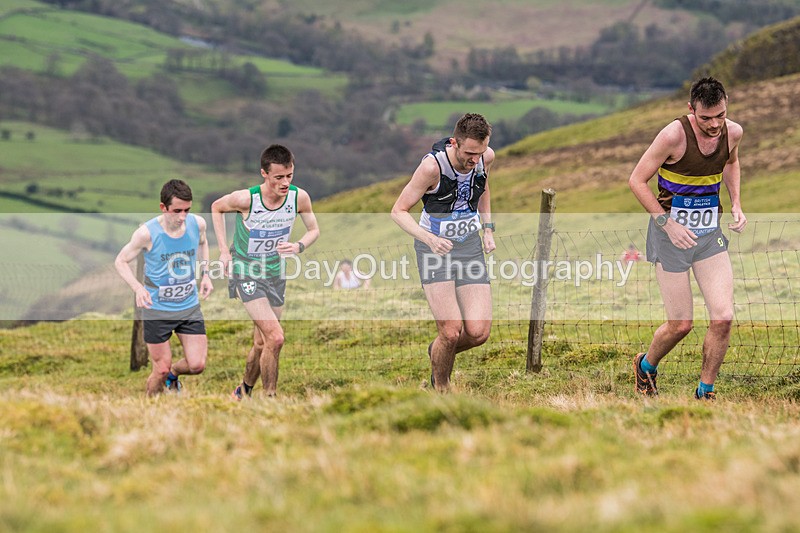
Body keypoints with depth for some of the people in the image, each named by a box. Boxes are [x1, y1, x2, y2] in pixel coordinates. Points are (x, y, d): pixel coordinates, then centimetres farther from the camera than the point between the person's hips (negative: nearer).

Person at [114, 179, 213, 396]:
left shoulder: (197, 224, -9)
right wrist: (137, 287, -23)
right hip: (157, 309, -4)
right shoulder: (147, 233, -20)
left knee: (197, 365, -3)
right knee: (161, 370, 1)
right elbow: (121, 261, -7)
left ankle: (173, 374, 32)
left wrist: (205, 274, 4)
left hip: (190, 306, 4)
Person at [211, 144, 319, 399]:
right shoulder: (245, 199, -22)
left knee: (262, 344, 14)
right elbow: (216, 207, 0)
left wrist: (299, 246, -17)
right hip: (245, 271, -5)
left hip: (274, 273, 5)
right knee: (275, 338, -20)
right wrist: (224, 249, -3)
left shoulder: (299, 198, -13)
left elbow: (314, 230, 4)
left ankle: (244, 391, 38)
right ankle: (270, 398, -9)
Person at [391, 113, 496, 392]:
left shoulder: (486, 156, -9)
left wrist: (488, 228, 10)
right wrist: (430, 238, -32)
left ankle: (437, 351, 26)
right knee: (451, 333, -14)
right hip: (435, 248, -4)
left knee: (478, 332, -8)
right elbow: (398, 211, -16)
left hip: (470, 245, 4)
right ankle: (441, 389, 14)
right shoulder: (432, 166, -24)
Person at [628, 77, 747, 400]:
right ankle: (645, 366, 31)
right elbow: (637, 181, -13)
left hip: (710, 234, 5)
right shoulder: (674, 135, -21)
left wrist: (736, 204, 8)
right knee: (680, 325, -1)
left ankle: (705, 392, 11)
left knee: (723, 318, -8)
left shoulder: (733, 132, -4)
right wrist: (667, 223, -19)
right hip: (671, 234, -5)